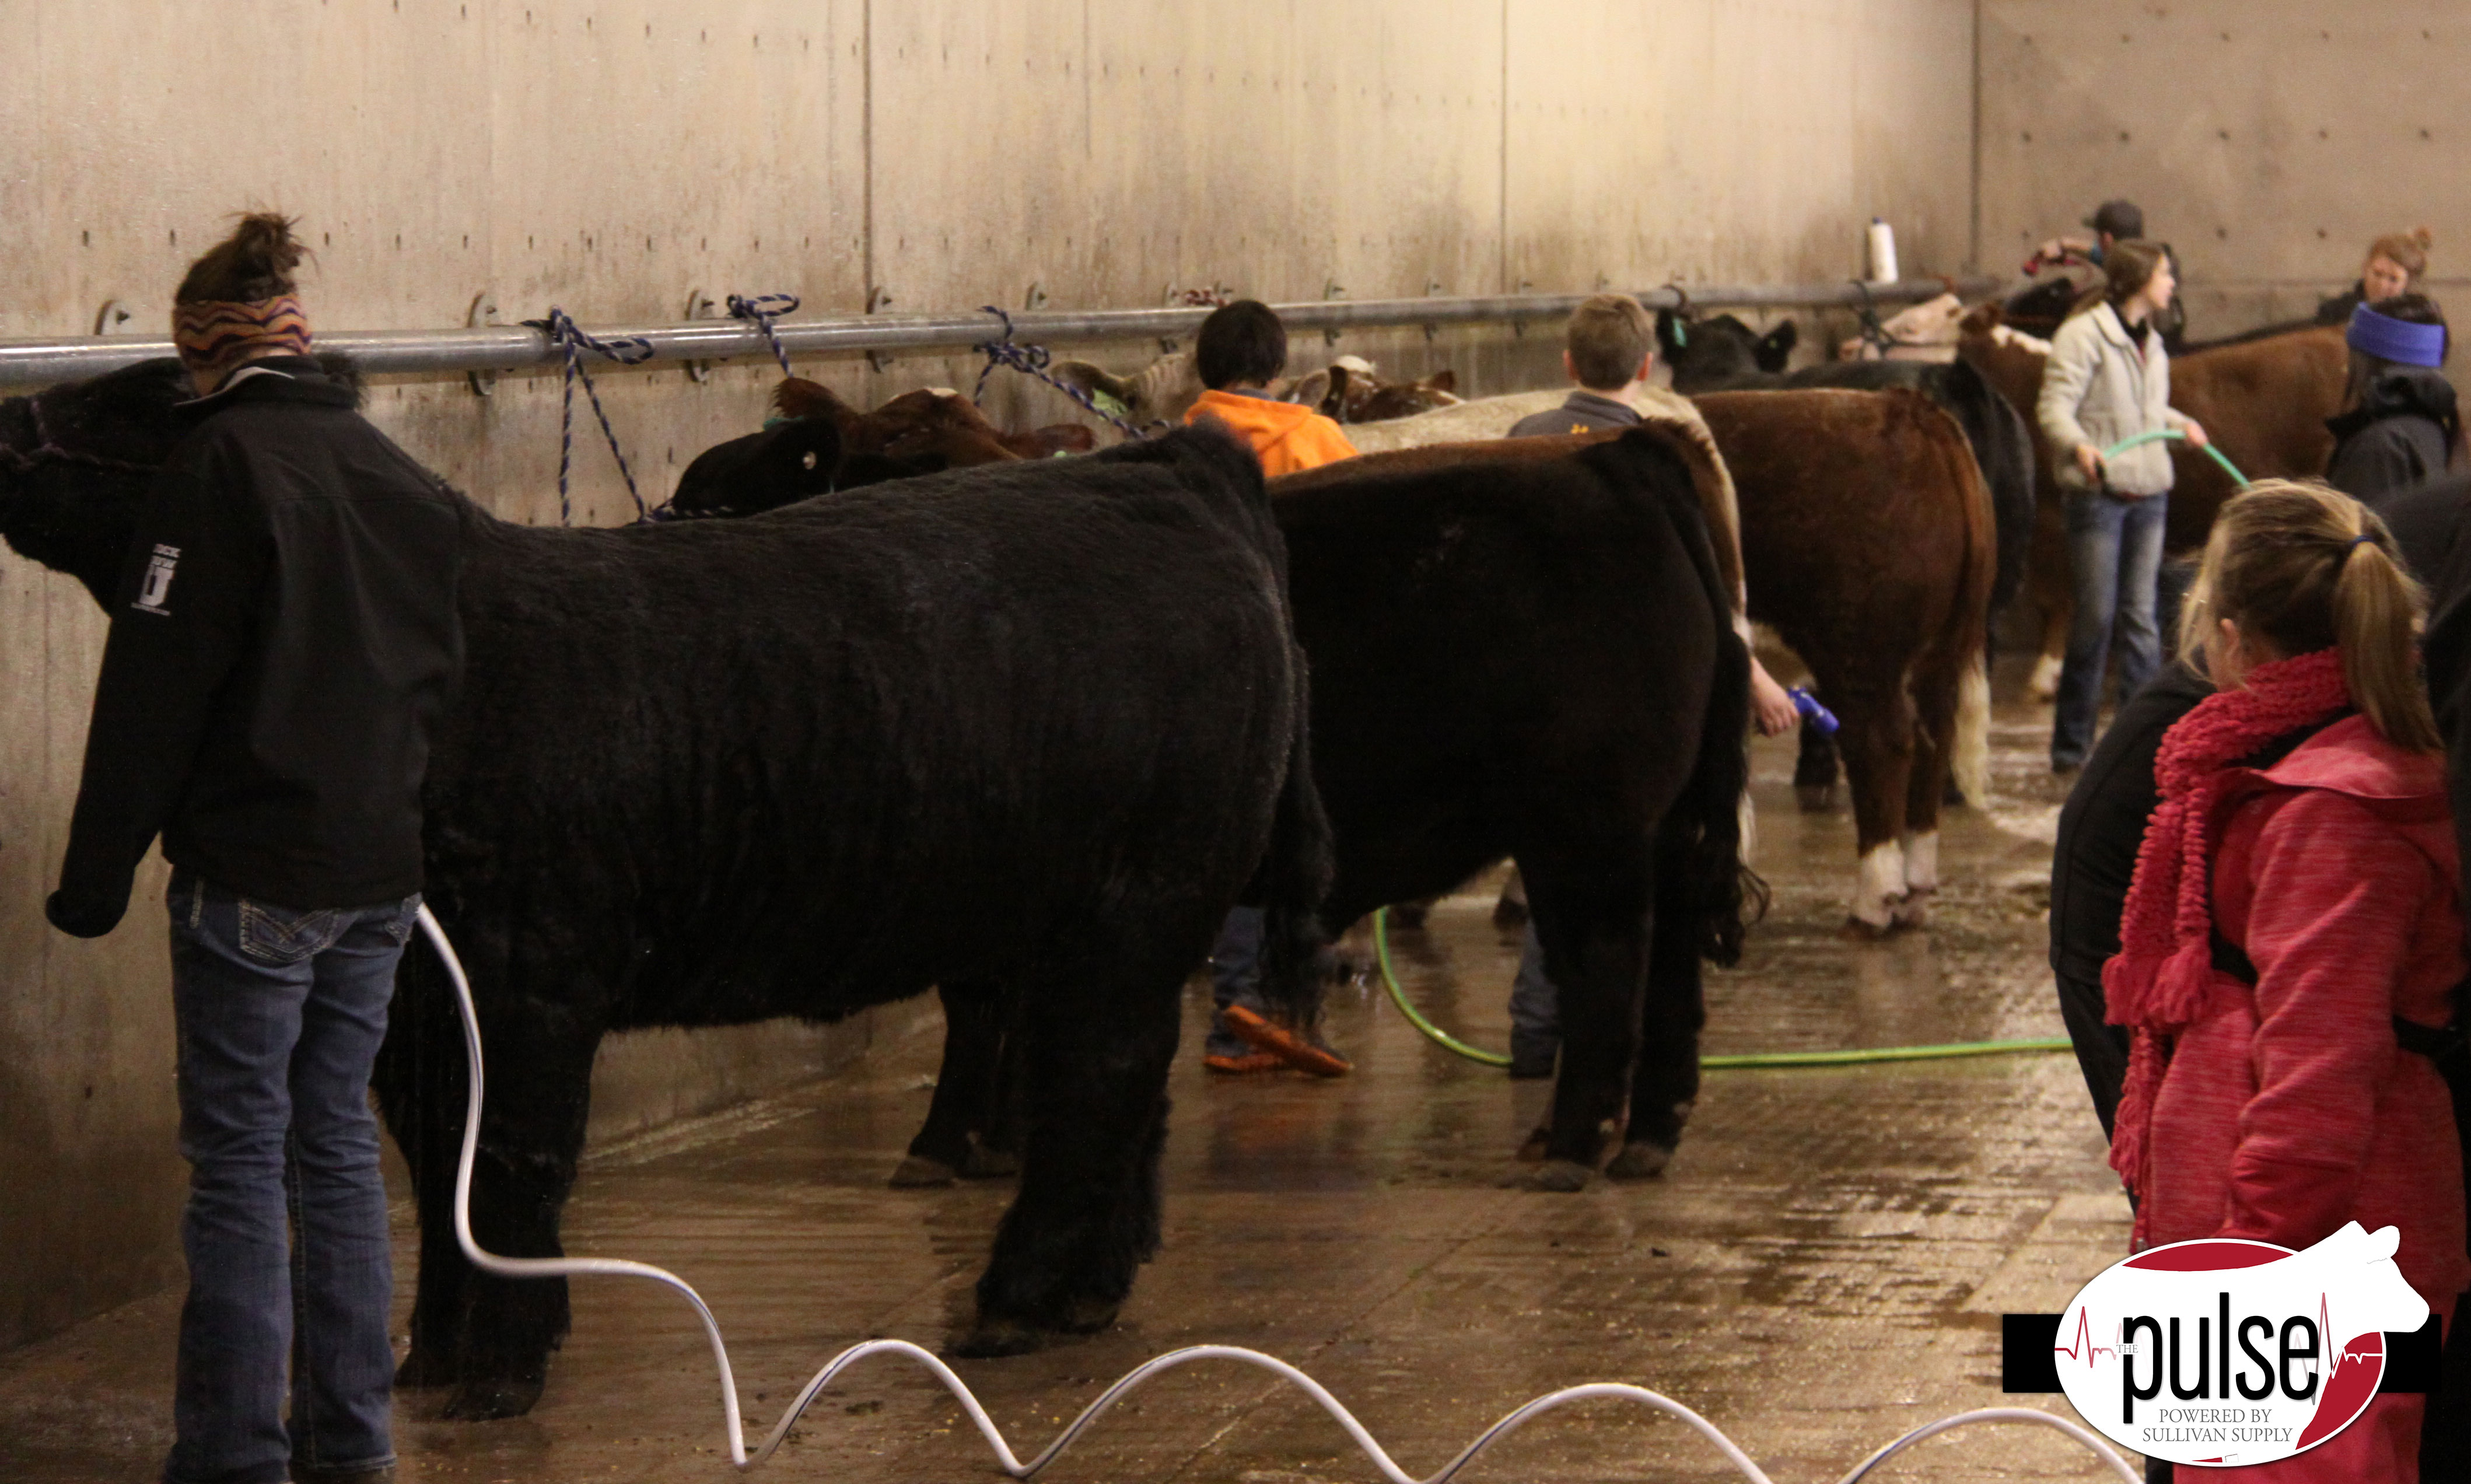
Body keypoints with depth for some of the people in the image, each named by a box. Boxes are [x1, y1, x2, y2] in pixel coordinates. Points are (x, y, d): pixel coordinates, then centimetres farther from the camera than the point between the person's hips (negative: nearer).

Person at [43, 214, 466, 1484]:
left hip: (256, 875, -7)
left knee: (240, 1162, -3)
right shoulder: (399, 476, 12)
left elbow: (155, 691, -13)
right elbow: (439, 673, 20)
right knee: (338, 1143, 13)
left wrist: (97, 872, -9)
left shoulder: (222, 465, -11)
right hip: (379, 874, 7)